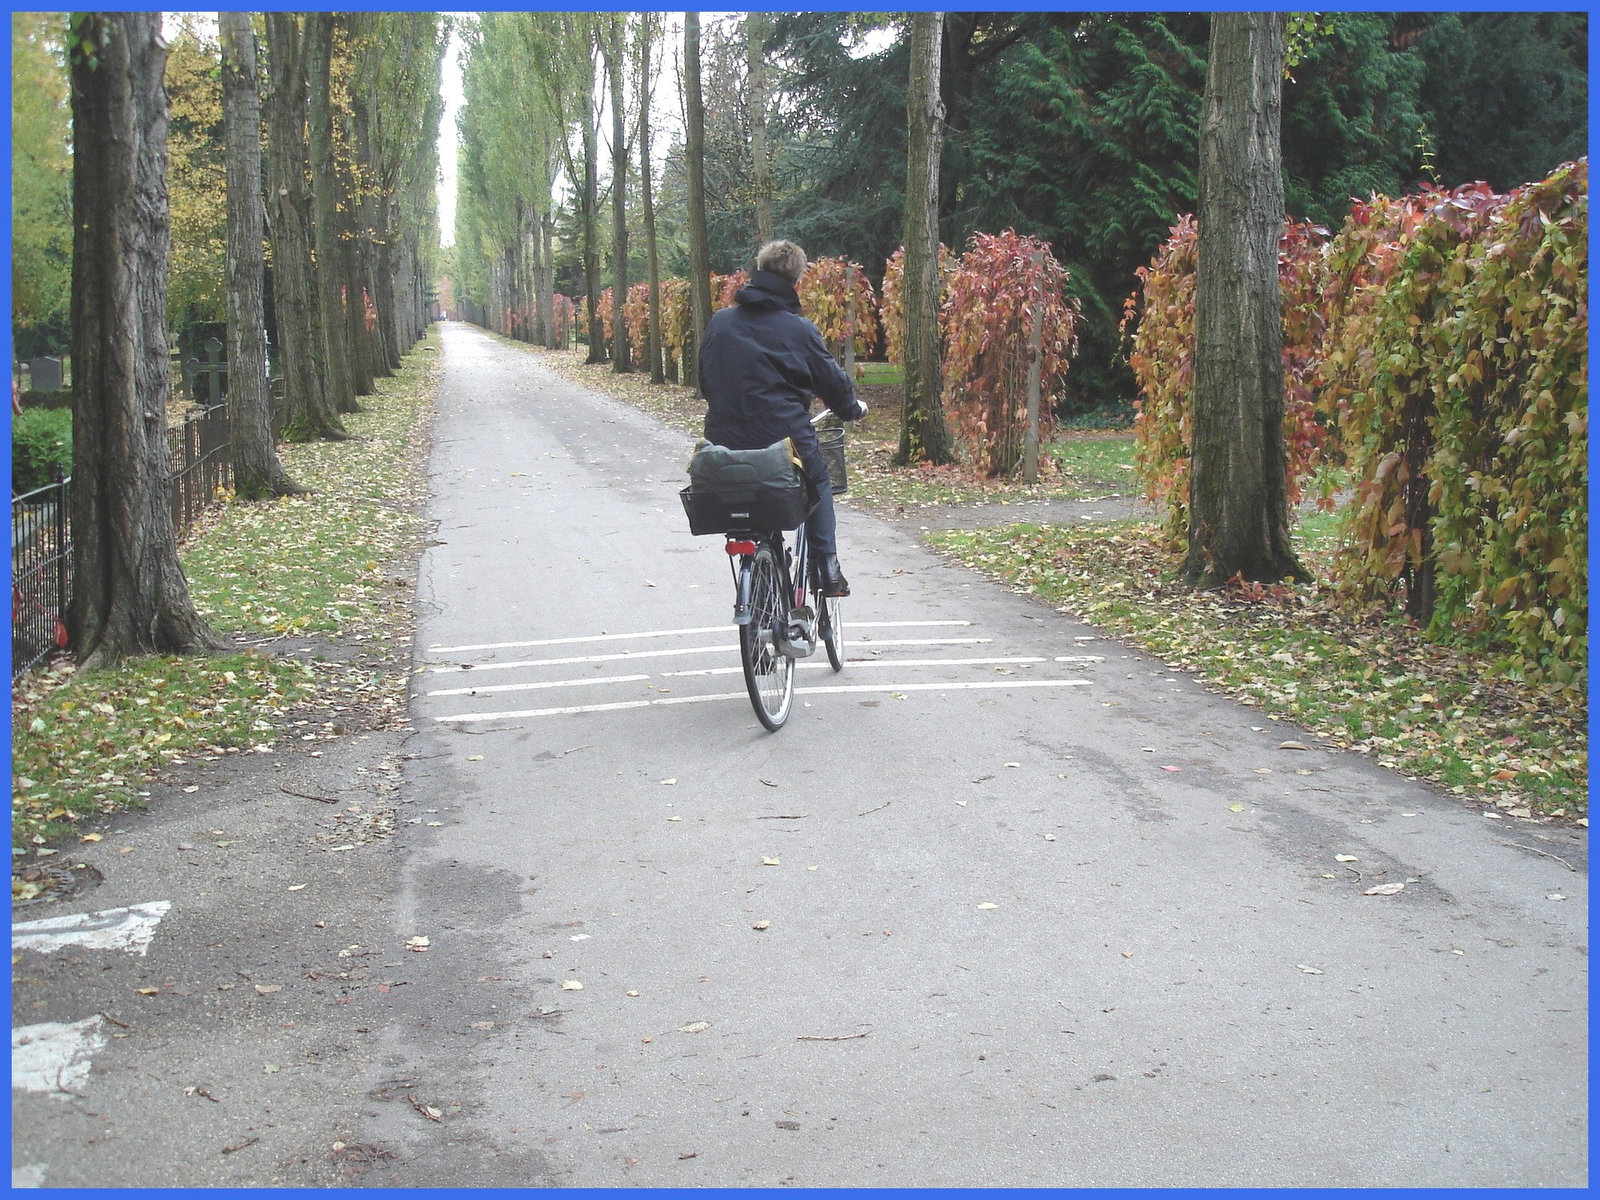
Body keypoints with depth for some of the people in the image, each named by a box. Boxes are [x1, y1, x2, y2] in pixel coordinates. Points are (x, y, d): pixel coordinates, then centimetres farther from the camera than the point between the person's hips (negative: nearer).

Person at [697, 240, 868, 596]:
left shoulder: (719, 322, 5)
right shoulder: (798, 329, -7)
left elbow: (706, 381, 16)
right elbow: (833, 382, 3)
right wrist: (854, 408, 24)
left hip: (726, 442, 3)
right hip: (786, 440, -3)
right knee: (818, 483, 25)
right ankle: (828, 573, 17)